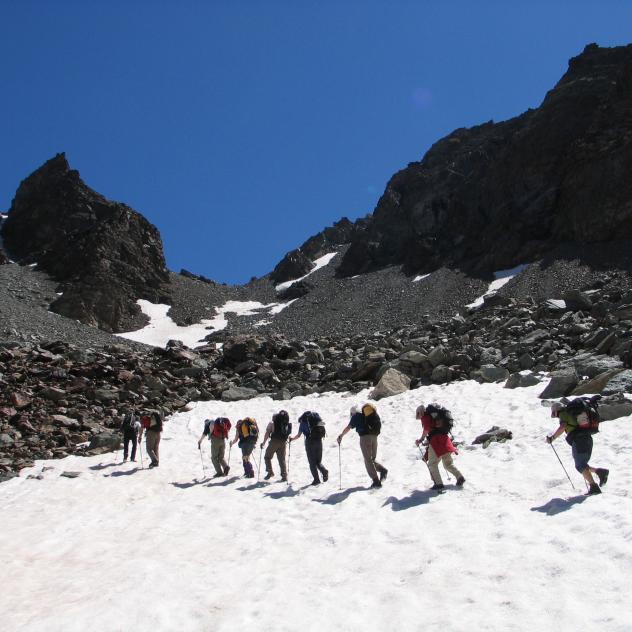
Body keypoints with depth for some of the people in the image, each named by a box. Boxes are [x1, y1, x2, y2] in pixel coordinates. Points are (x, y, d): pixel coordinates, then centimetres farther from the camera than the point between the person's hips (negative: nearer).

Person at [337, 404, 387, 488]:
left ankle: (376, 481, -7)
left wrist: (341, 436, 18)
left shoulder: (356, 416, 7)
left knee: (368, 460, -1)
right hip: (374, 436, 6)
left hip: (365, 437, -6)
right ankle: (383, 470, -7)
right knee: (372, 459, 18)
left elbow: (348, 427, 5)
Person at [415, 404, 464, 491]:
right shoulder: (434, 415, 24)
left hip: (436, 441, -8)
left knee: (432, 464, 0)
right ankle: (460, 477, 6)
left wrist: (421, 439, -5)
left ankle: (438, 484, -6)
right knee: (448, 464, 18)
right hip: (445, 439, 8)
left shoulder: (425, 416, -1)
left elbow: (426, 429, -16)